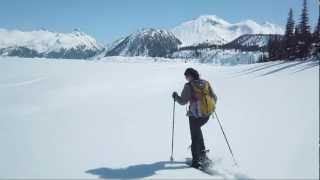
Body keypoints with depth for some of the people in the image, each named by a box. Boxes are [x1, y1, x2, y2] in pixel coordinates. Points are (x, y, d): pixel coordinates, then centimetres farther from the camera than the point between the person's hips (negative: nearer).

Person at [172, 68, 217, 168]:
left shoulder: (189, 86, -11)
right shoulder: (206, 83, 4)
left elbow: (183, 101, -11)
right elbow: (214, 98, 7)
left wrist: (175, 96, 8)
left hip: (195, 115, -6)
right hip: (207, 114, 6)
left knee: (195, 137, 6)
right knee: (197, 129, 30)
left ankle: (196, 161, 10)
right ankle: (202, 152, 28)